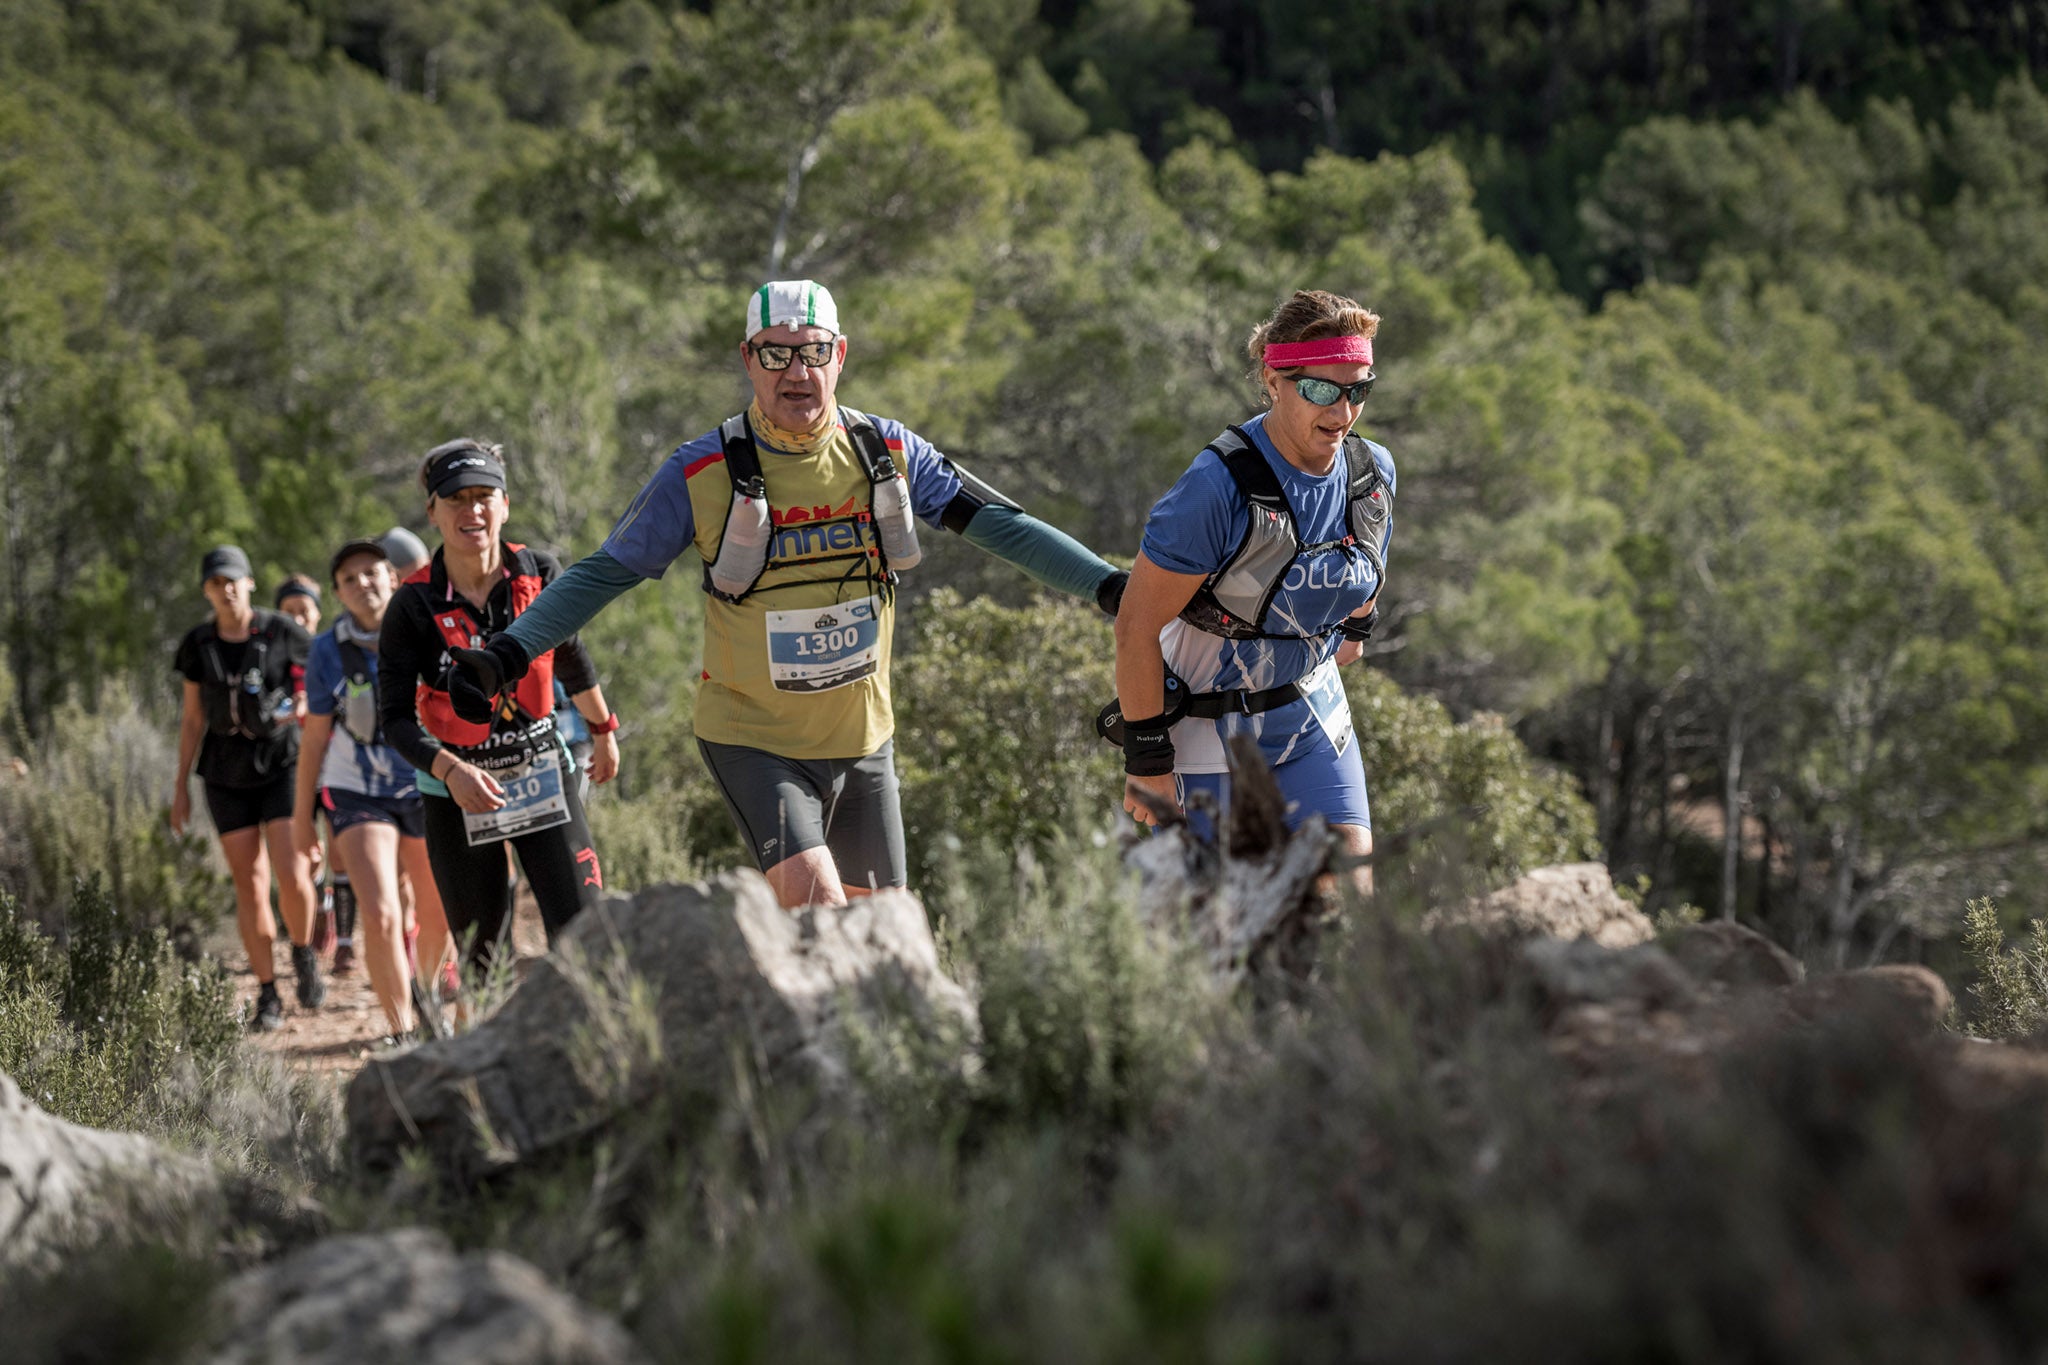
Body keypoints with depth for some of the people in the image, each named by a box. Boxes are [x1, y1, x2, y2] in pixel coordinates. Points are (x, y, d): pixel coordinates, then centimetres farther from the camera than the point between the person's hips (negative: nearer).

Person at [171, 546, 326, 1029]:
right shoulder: (198, 645, 4)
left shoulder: (282, 633, -5)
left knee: (292, 877, -15)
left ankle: (304, 954, 15)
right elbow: (193, 719, 11)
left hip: (282, 764, -2)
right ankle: (267, 993, 8)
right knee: (249, 883, 0)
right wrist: (181, 783, 10)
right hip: (227, 774, 2)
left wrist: (300, 708, -17)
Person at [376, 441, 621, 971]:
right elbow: (395, 717, -14)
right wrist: (450, 771, -30)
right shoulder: (413, 606, -14)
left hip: (541, 773, 1)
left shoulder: (540, 574, -6)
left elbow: (571, 657, 13)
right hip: (457, 789, -1)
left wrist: (603, 729, 26)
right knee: (484, 959, 3)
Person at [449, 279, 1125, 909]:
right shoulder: (702, 472, -11)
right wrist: (507, 654, -13)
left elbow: (1001, 526, 0)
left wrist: (1113, 588, -9)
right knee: (817, 903, -23)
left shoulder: (888, 451, -3)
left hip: (863, 737, 4)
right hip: (755, 741, -4)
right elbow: (606, 572, -3)